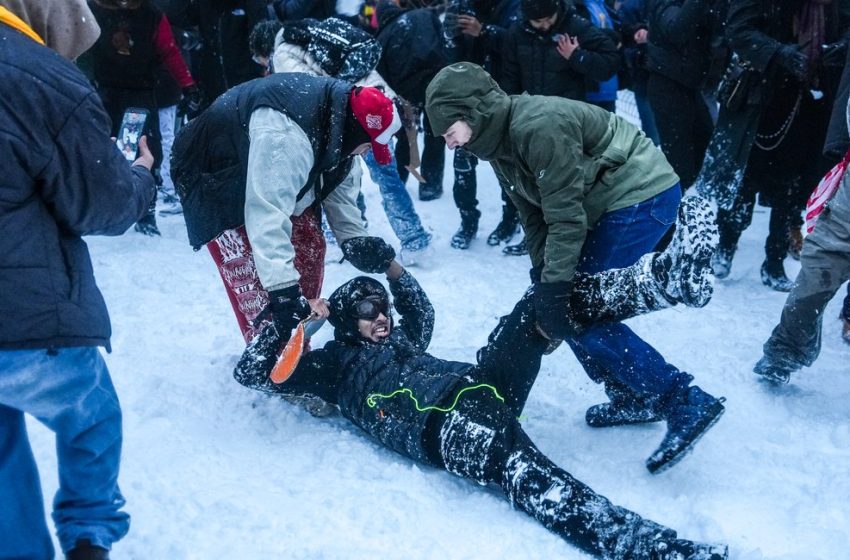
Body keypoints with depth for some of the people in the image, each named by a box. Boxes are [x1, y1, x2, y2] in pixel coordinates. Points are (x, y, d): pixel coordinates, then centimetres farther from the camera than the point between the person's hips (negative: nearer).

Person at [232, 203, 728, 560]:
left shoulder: (399, 340, 37)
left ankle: (668, 275, -29)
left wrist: (393, 270, 44)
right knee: (526, 471, -42)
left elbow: (423, 313, 56)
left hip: (476, 385, 8)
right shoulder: (334, 362, 20)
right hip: (439, 426, -8)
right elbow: (252, 374, 18)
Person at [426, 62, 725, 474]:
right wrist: (542, 276, -1)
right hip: (604, 205, 10)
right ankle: (632, 398, 20)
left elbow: (566, 215, -25)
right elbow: (533, 216, 7)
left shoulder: (537, 126, -25)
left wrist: (553, 287, -23)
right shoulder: (498, 142, 5)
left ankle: (686, 403, -10)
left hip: (643, 196, -10)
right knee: (568, 305, 6)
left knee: (575, 310, -13)